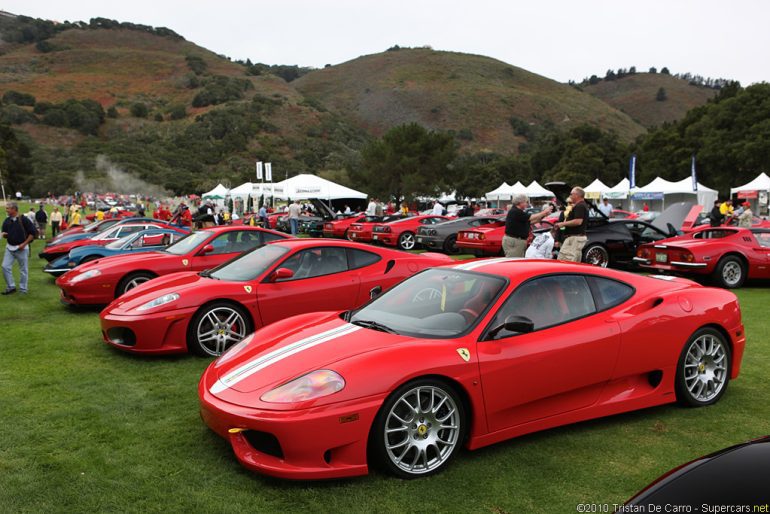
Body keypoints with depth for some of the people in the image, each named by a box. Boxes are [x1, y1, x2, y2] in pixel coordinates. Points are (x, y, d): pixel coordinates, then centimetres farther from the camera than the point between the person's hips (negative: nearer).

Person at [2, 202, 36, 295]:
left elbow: (32, 232, -9)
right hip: (9, 248, 5)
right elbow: (5, 235, 16)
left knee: (23, 270, 3)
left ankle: (23, 289, 13)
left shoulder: (23, 219, -10)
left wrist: (24, 244, -13)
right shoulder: (6, 221, 6)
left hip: (22, 248, -5)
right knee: (5, 267, -2)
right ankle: (11, 287, 10)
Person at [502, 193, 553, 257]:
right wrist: (544, 212, -2)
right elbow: (531, 218, -14)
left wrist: (543, 215, 9)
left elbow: (530, 221, 17)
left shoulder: (518, 211, 16)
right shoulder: (515, 212, -17)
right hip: (513, 241, -11)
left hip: (519, 241, 11)